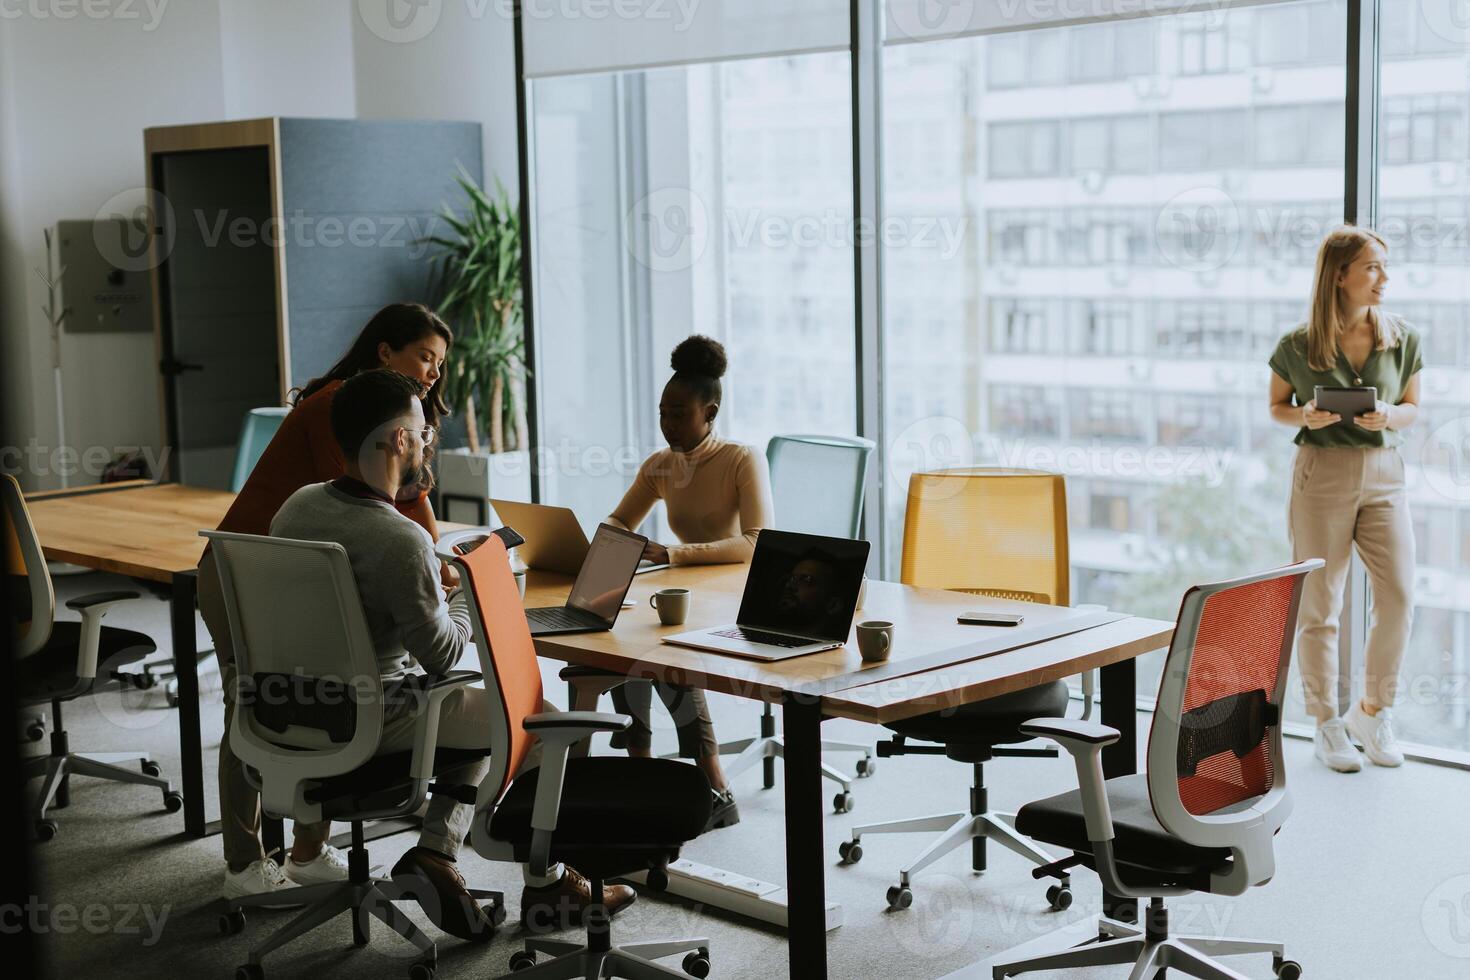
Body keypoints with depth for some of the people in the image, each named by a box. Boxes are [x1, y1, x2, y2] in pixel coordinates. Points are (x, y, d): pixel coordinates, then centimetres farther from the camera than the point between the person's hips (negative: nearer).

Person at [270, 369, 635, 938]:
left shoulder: (297, 505, -2)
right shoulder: (402, 541, -28)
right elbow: (444, 655, -18)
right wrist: (466, 590, 0)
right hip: (370, 724, -8)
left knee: (482, 715, 27)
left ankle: (434, 854, 15)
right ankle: (545, 888, 18)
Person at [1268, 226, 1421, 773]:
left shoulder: (1402, 339, 1)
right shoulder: (1298, 346, -7)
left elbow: (1413, 407, 11)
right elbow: (1276, 407, 7)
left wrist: (1392, 417, -11)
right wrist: (1306, 417, -14)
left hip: (1384, 474, 3)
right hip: (1322, 475, -3)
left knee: (1399, 596, -4)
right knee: (1319, 606, 1)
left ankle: (1373, 712, 17)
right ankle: (1327, 726, 14)